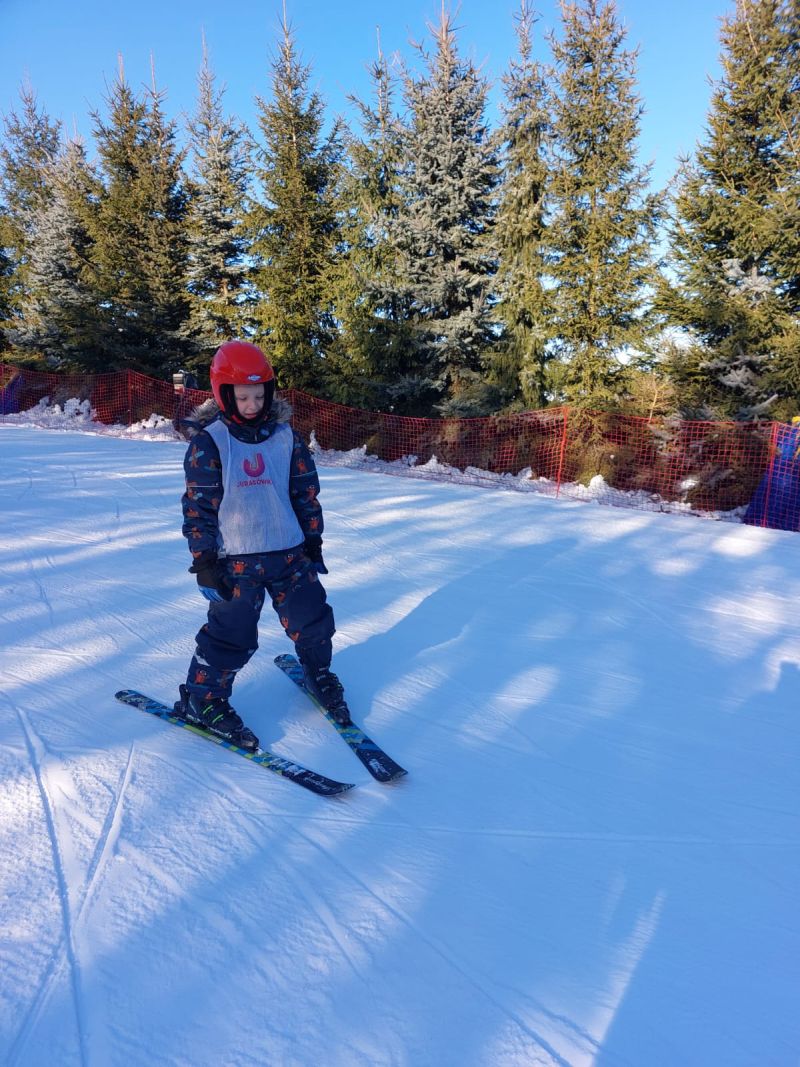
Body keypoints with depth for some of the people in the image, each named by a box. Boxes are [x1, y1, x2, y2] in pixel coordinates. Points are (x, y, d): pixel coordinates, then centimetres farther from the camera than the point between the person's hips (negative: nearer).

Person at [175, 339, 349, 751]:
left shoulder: (285, 437, 4)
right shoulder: (209, 442, -7)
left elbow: (306, 492, 10)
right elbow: (198, 506, -7)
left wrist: (313, 543, 11)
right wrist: (205, 562, -9)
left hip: (289, 552, 4)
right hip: (236, 559, -4)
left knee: (312, 620, 10)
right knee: (232, 634, 0)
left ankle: (319, 674, 37)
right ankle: (202, 699, 21)